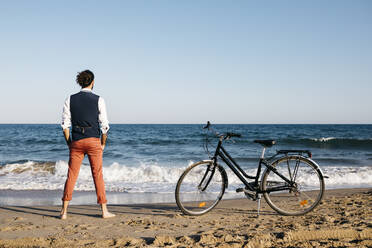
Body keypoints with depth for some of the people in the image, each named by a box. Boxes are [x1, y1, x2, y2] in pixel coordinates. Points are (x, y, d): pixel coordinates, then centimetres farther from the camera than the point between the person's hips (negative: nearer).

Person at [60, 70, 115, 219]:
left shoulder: (70, 100, 3)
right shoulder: (98, 100, -2)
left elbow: (65, 125, 2)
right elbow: (104, 125, -3)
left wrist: (69, 143, 11)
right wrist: (103, 144, 9)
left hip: (76, 141, 2)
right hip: (93, 140, -2)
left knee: (71, 175, 8)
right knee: (98, 175, 5)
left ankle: (64, 211, 9)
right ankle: (104, 211, 11)